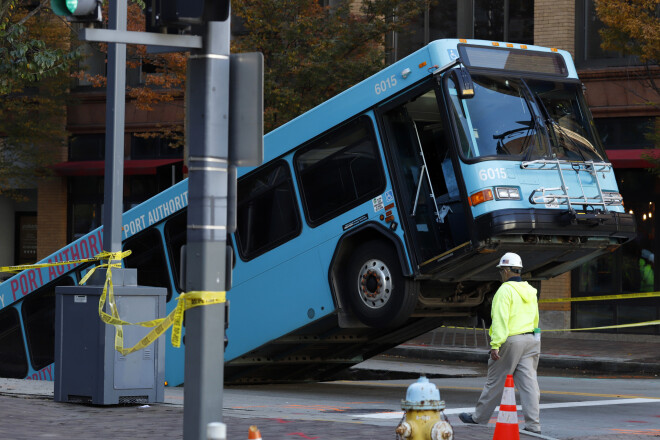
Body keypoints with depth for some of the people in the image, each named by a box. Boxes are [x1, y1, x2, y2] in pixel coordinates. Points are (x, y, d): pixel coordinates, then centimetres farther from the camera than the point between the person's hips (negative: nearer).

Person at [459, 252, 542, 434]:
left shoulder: (505, 290, -12)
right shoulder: (530, 291, 13)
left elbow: (500, 320, -19)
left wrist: (495, 345, -21)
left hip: (510, 342, -7)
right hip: (530, 341, 7)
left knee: (495, 382, 6)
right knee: (528, 383, 2)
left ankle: (479, 417, 20)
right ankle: (533, 425, -4)